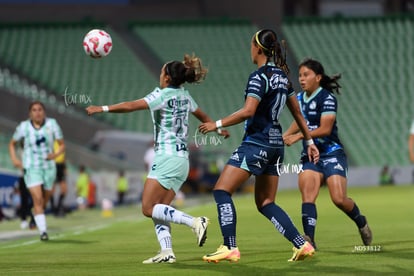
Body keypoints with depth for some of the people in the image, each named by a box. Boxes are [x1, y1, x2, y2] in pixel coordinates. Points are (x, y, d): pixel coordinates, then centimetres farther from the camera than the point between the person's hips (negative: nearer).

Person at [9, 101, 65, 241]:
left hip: (48, 166, 2)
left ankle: (35, 216, 44)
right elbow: (12, 144, 12)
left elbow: (62, 145, 1)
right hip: (31, 167, -2)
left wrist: (56, 154, -19)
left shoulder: (52, 124, -4)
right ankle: (43, 231, -19)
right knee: (38, 199, -17)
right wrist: (14, 158, -4)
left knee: (45, 200, 13)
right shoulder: (24, 127, -3)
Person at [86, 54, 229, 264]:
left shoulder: (163, 95, -9)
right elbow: (203, 116, 30)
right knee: (159, 210, 8)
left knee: (149, 208, -10)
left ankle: (194, 222, -21)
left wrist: (102, 108, -13)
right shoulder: (185, 96, 13)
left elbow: (131, 106, -18)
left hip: (167, 158, -9)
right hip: (182, 160, 9)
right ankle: (167, 251, -4)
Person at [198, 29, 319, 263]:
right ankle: (302, 245, 4)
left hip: (257, 142, -9)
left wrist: (217, 124, -15)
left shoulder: (259, 77, -13)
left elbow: (248, 112, -23)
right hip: (276, 144, 9)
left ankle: (230, 248, -13)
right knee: (266, 203, 13)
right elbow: (297, 112, 18)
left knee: (222, 191, -5)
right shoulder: (282, 75, 13)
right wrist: (310, 142, 24)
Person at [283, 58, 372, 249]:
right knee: (307, 196, -14)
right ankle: (309, 239, -22)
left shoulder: (327, 98, -13)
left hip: (332, 154, -6)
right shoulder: (300, 99, 9)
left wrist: (298, 136, -27)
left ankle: (362, 224, 18)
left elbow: (325, 129, -21)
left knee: (339, 199, -11)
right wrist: (285, 136, 7)